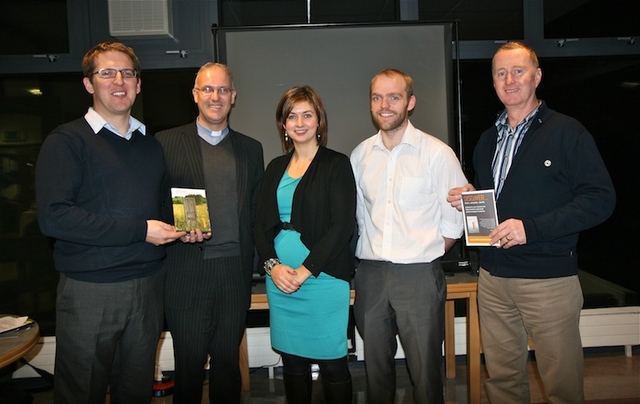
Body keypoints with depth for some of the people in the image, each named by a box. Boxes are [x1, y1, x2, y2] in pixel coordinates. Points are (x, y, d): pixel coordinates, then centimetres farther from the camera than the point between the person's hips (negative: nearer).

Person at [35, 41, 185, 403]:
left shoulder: (152, 145, 14)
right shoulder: (67, 141, -6)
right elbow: (54, 217, -18)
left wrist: (178, 228, 1)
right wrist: (140, 231, -18)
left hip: (148, 287, 5)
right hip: (89, 290, -4)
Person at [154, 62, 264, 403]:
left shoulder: (251, 149, 11)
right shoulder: (166, 142, 2)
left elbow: (256, 211, 11)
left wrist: (255, 261, 1)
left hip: (235, 274, 3)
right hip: (187, 275, -2)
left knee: (228, 364, 15)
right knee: (189, 366, 10)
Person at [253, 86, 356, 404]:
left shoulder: (337, 165, -2)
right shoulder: (276, 168, 13)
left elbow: (343, 225, -10)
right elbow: (261, 223, 10)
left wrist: (304, 271, -13)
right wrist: (273, 265, -6)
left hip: (323, 278, -4)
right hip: (279, 278, 4)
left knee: (332, 362, 3)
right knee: (292, 361, 12)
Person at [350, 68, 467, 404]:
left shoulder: (437, 153, -5)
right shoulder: (360, 154, 6)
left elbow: (455, 219, -2)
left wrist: (424, 254, 0)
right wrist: (370, 252, 6)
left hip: (419, 275, -3)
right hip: (370, 273, 4)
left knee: (425, 369, 7)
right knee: (375, 364, 17)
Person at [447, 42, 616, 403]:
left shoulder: (567, 133, -5)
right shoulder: (488, 140, 15)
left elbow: (600, 198, -12)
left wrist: (531, 227, -20)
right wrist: (467, 199, 1)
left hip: (549, 278, -5)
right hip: (493, 278, 5)